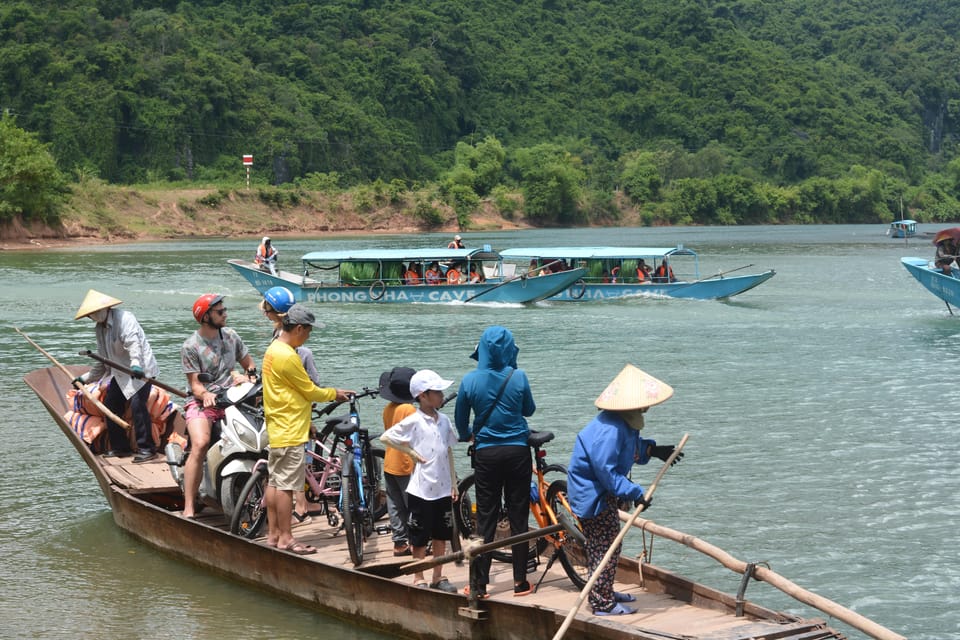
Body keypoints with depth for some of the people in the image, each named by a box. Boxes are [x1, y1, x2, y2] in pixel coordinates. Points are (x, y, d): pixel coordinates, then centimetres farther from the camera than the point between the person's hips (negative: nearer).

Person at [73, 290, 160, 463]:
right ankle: (120, 447, 16)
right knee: (110, 404, 6)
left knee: (137, 404, -21)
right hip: (121, 373, 9)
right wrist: (85, 378, 28)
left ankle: (146, 448, -16)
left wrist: (136, 364, -47)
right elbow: (102, 360, 23)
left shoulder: (124, 318, -14)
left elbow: (133, 343, -31)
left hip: (141, 369, -9)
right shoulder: (100, 328, 13)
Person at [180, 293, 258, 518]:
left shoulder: (230, 335, 12)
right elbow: (195, 384, -7)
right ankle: (189, 508, -28)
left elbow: (249, 363, 22)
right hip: (202, 402, -5)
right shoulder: (191, 346, -3)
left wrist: (250, 376, -1)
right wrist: (206, 395, -29)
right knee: (200, 444, -31)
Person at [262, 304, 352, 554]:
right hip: (290, 430, -10)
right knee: (286, 485, -5)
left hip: (277, 428, 10)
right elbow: (310, 391, -13)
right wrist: (334, 393, 4)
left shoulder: (273, 350, 12)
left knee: (274, 482, 12)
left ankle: (272, 533, 18)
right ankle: (286, 538, -2)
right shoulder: (288, 356, -20)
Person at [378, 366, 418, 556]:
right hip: (405, 465, -7)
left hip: (389, 464, 7)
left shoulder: (388, 409, 6)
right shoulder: (409, 409, -16)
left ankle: (399, 542, 13)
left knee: (395, 505, 10)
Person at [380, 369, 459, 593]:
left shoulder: (444, 420, 8)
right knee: (420, 538, 4)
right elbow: (385, 437, -10)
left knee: (441, 536, 12)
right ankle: (418, 579, 14)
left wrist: (453, 483, 15)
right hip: (421, 489, -6)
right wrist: (411, 452, -10)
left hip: (443, 488, 6)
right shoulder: (414, 421, -10)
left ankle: (438, 577, 22)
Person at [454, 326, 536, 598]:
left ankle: (480, 583, 6)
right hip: (517, 451, 0)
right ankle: (520, 581, 9)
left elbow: (460, 419, 7)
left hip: (486, 454, 0)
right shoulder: (518, 377, -8)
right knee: (518, 517, 7)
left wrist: (466, 435, 28)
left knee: (485, 518, 6)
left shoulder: (470, 380, -7)